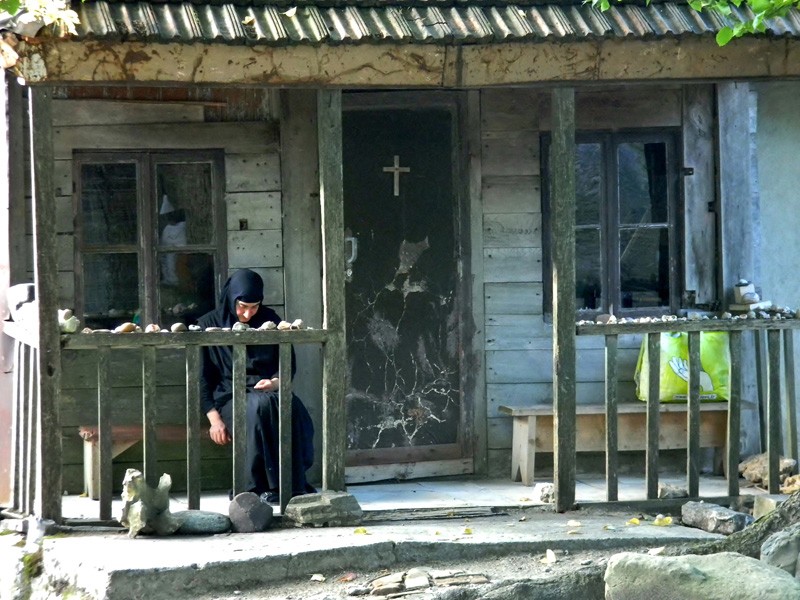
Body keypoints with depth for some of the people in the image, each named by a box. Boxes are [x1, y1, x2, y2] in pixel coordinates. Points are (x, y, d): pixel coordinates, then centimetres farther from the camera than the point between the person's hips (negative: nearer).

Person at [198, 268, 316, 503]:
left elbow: (288, 365, 13)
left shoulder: (269, 320, 12)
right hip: (230, 395, -2)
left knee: (294, 411, -34)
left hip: (268, 391, 2)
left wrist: (275, 382, -11)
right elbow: (202, 377, 2)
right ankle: (261, 487, -34)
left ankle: (295, 484, -27)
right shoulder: (209, 324, 5)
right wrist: (214, 418, -10)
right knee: (259, 407, -38)